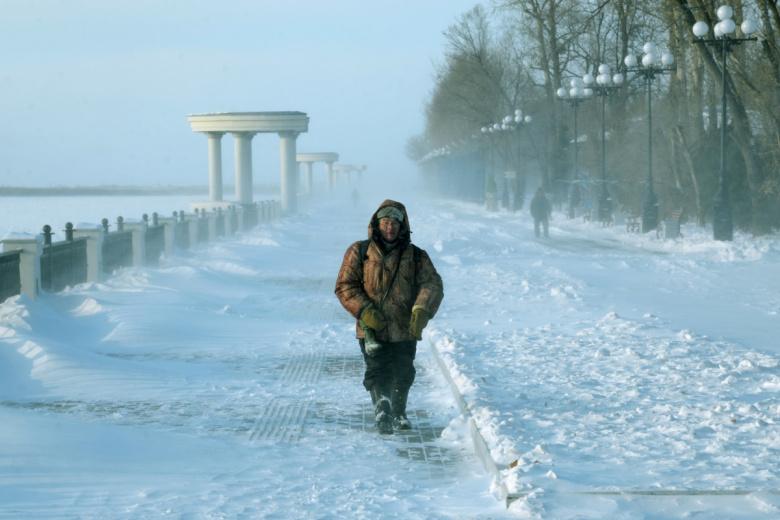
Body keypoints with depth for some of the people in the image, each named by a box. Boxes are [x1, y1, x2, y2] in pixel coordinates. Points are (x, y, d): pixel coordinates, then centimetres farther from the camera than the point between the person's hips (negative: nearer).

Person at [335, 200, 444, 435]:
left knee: (403, 375, 11)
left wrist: (422, 310, -23)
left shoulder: (416, 256, 6)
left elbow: (432, 284, -3)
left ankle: (398, 413, 32)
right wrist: (365, 311, -15)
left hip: (405, 329, 3)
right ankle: (381, 405, -34)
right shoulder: (359, 252, 2)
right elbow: (345, 285, 0)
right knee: (377, 371, -18)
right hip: (372, 329, -2)